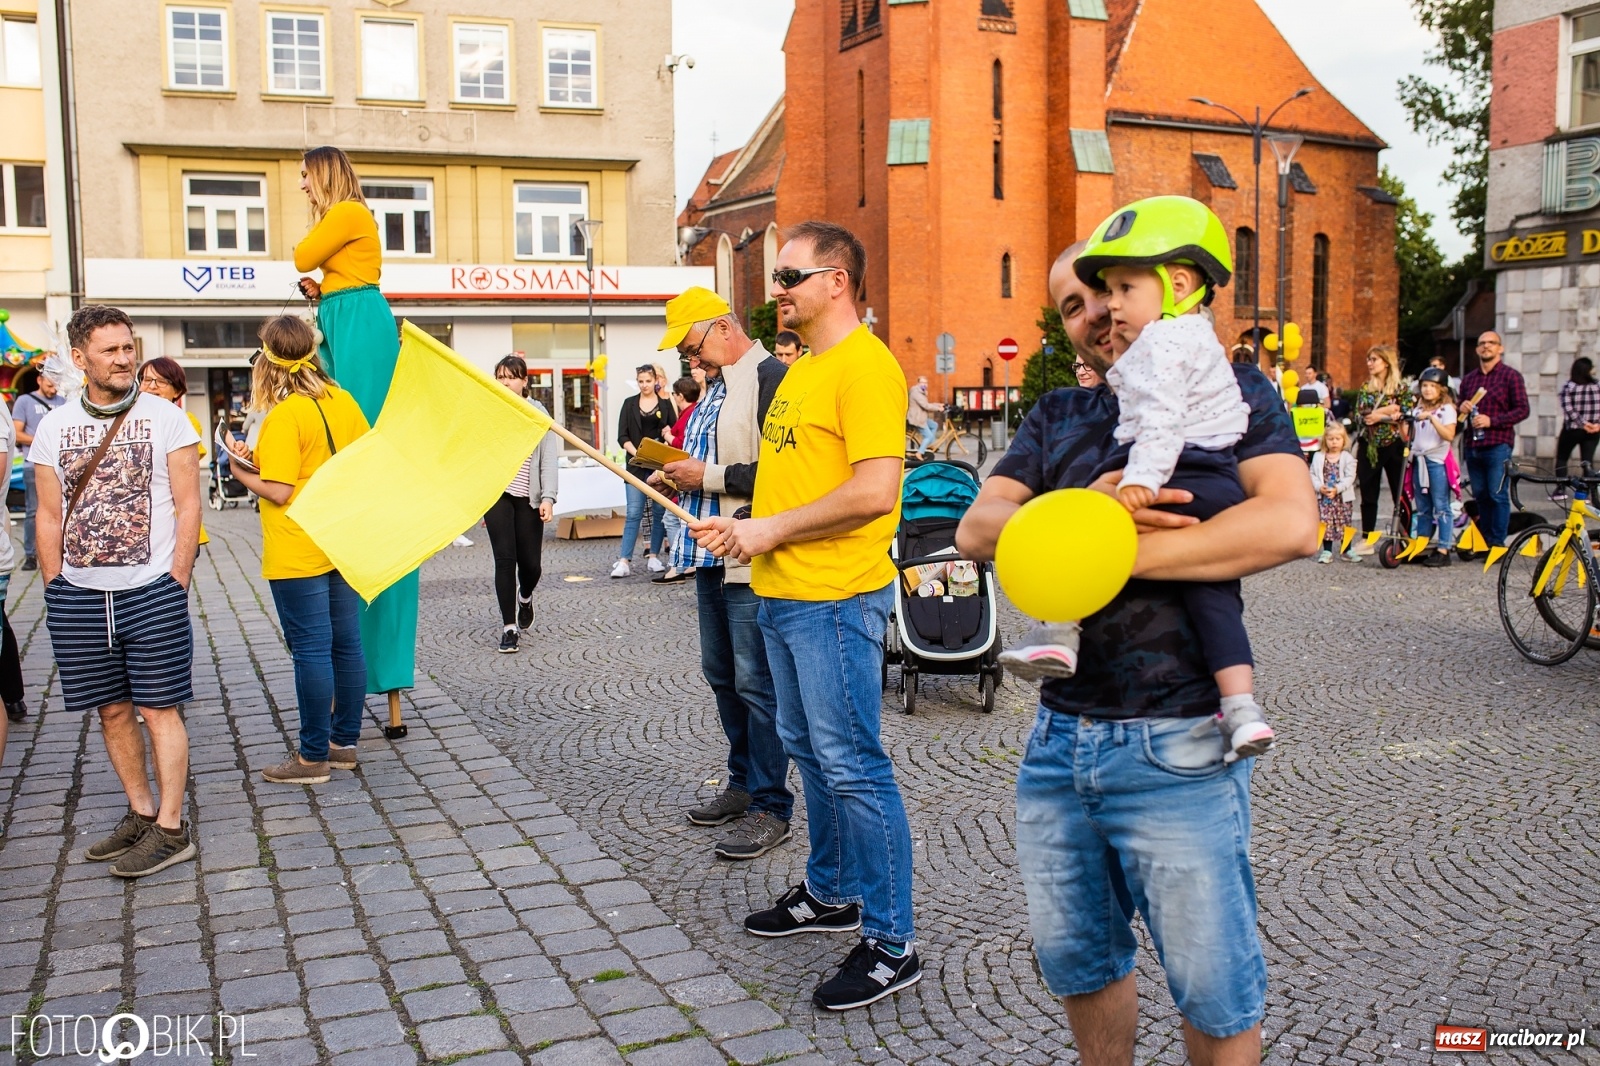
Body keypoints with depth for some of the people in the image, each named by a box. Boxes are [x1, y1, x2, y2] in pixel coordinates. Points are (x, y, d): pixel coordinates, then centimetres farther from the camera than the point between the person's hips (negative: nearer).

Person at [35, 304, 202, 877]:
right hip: (78, 597, 4)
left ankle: (170, 829, 6)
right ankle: (141, 813, 24)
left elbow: (188, 506, -2)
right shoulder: (54, 427, 8)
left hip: (152, 593, -3)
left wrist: (176, 583, -7)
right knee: (112, 711, 10)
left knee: (159, 709, 0)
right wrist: (56, 591, 4)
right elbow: (49, 516, 10)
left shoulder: (165, 417, -1)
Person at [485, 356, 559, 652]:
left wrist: (548, 498, -10)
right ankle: (509, 627, 2)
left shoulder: (538, 413, 3)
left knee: (530, 563, 3)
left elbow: (549, 458, 0)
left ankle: (525, 596, 39)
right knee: (505, 559, -7)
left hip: (528, 498, 0)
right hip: (497, 495, 0)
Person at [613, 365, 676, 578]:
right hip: (636, 465, -1)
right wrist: (636, 453, -12)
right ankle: (624, 560, -7)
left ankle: (653, 556, 13)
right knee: (634, 513, -6)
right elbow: (622, 436, 3)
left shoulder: (665, 404, 9)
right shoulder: (629, 404, 8)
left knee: (659, 511, 3)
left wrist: (669, 434, -13)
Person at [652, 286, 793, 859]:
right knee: (721, 676, 17)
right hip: (710, 556, 10)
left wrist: (710, 478, -18)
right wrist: (678, 476, 8)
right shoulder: (714, 387, 18)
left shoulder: (769, 377, -14)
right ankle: (743, 783, 31)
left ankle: (770, 807, 7)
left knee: (756, 683, -4)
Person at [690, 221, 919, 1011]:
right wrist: (743, 525, 8)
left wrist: (773, 529, -16)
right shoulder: (802, 369, 17)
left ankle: (891, 946, 6)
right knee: (808, 752, 19)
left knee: (851, 766, -5)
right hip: (782, 592, 10)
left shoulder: (865, 366, -14)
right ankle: (831, 894, 35)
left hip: (834, 598, -10)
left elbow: (874, 491, -23)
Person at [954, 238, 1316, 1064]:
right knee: (1076, 963, 19)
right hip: (1058, 739, 5)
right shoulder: (1055, 416, 13)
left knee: (1214, 995, 7)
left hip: (1175, 748, -5)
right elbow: (976, 529, -1)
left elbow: (1291, 523, -20)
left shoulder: (1232, 394, -1)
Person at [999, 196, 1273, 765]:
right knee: (1213, 593, 10)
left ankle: (1059, 633, -15)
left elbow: (1160, 418, -20)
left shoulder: (1161, 341, -6)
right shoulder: (1197, 337, 26)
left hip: (1183, 479, -10)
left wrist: (1140, 479, -28)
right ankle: (1241, 707, 7)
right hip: (1221, 484, 10)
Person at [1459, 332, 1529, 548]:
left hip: (1498, 445, -5)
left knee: (1497, 494, -7)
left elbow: (1522, 409, -6)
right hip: (1473, 446, 5)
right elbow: (1461, 407, 28)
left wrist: (1492, 420, -16)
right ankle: (1484, 541, 15)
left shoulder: (1510, 376, 1)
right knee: (1480, 496, 8)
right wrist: (1462, 408, 4)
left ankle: (1497, 543, -2)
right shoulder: (1469, 378, 18)